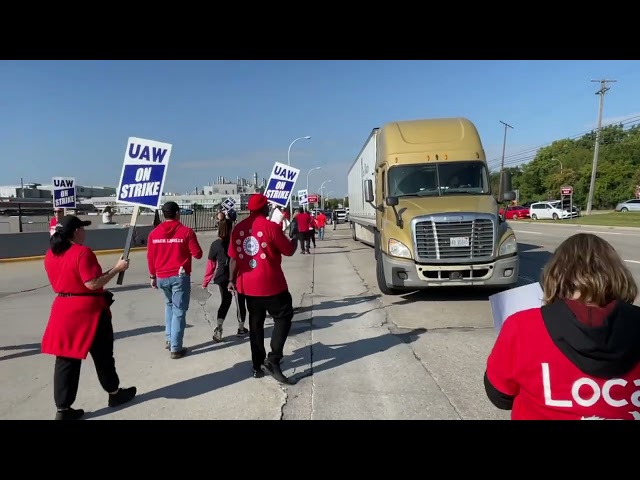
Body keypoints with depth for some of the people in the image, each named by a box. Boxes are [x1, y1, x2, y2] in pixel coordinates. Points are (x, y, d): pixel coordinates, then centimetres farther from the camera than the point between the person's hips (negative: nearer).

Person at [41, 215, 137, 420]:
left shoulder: (50, 255, 6)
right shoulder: (82, 252, -18)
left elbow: (63, 280, 14)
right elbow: (92, 284, -21)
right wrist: (117, 268, -14)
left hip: (63, 310, 7)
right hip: (88, 310, -6)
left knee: (66, 359, 10)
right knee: (102, 355, 12)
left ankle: (63, 409, 14)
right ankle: (114, 393, 30)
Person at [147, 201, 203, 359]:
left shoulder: (154, 233, 3)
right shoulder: (186, 231, -9)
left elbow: (150, 257, 7)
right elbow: (197, 254, -7)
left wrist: (152, 276, 18)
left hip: (161, 277, 4)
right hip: (179, 276, -4)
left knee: (169, 304, 26)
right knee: (179, 311, 3)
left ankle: (169, 339, 24)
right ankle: (176, 348, 5)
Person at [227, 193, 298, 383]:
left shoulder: (238, 228, 3)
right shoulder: (271, 227, -13)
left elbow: (233, 258, 6)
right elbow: (289, 251, -5)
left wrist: (232, 280, 15)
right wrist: (295, 239, 15)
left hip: (248, 285, 6)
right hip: (270, 284, -5)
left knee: (255, 323, 16)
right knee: (283, 317, 10)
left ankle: (258, 366, 23)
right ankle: (273, 360, 0)